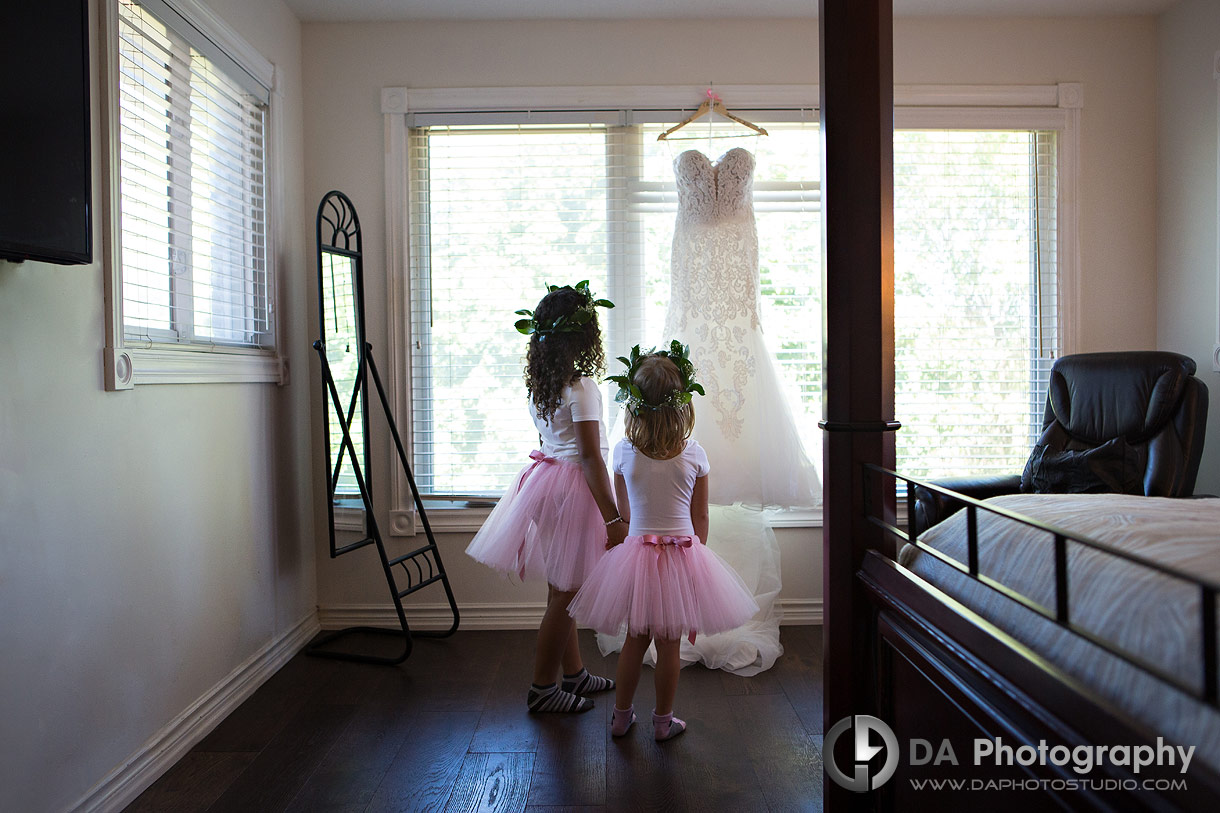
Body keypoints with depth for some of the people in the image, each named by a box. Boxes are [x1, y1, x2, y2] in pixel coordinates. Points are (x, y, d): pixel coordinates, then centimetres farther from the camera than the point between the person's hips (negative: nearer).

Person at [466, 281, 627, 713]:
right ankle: (542, 688, 14)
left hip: (548, 478, 9)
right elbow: (591, 458, -22)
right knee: (564, 595, 3)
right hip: (575, 488, -9)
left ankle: (574, 673, 33)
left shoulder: (539, 383, 6)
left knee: (562, 590, 18)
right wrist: (613, 519, -19)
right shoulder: (582, 387, -19)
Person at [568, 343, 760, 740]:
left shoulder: (624, 451, -8)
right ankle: (663, 721, 25)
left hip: (636, 551, 1)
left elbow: (623, 511, 5)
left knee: (635, 639, 16)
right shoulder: (694, 454, -9)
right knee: (670, 645, 11)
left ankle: (621, 715, 29)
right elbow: (700, 519, -1)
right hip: (683, 553, -1)